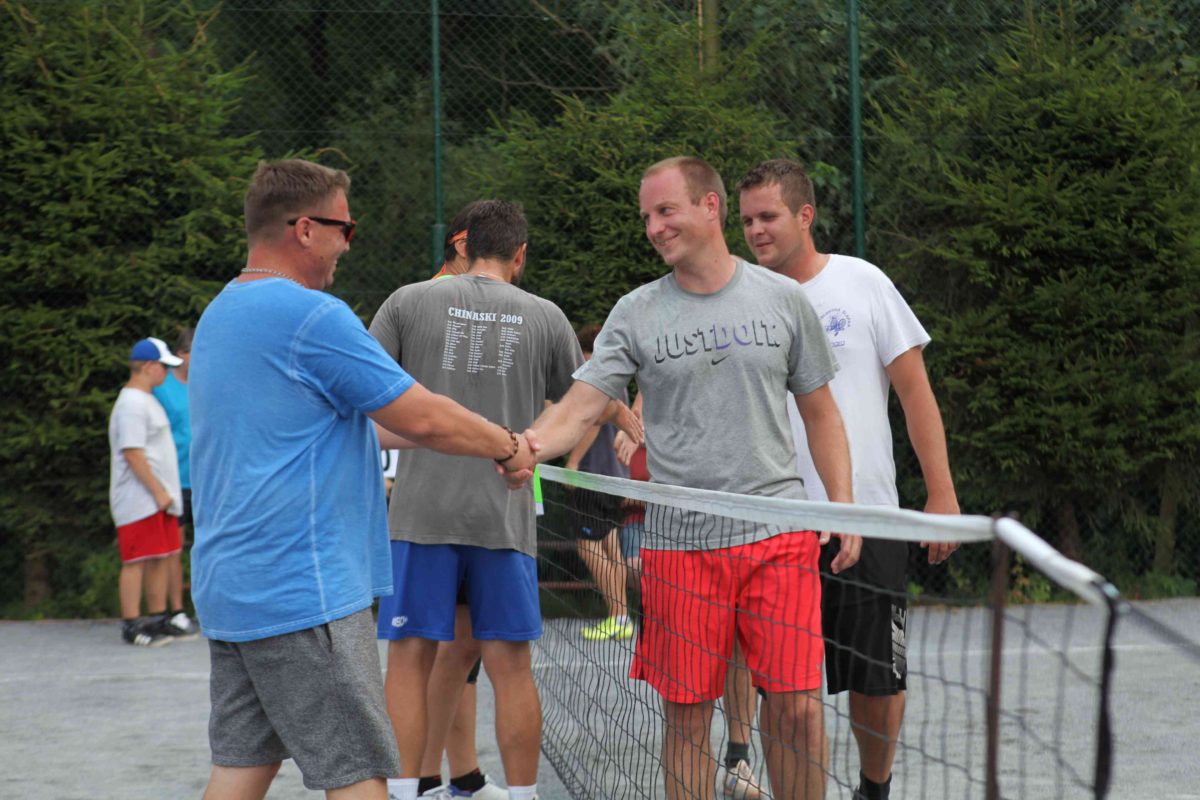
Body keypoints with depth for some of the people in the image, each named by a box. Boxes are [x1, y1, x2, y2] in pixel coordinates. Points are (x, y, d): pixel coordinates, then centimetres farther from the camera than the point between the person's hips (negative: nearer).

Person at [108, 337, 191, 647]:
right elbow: (132, 454, -19)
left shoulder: (147, 401, 19)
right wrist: (159, 492, -18)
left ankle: (159, 619, 17)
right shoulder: (131, 404, -14)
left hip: (159, 498, 10)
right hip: (139, 500, -10)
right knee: (136, 561, -7)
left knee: (160, 559, 11)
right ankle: (131, 625, -6)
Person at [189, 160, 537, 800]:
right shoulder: (313, 316, -15)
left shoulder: (219, 314, 16)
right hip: (303, 592, -9)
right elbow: (420, 418, -14)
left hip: (227, 584, 9)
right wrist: (508, 448, 3)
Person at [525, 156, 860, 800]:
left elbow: (821, 414, 13)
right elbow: (579, 408, -4)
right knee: (687, 714, 3)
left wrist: (843, 506, 3)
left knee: (795, 707, -4)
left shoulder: (781, 299, 6)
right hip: (679, 544, 0)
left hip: (777, 535, 0)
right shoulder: (636, 314, 4)